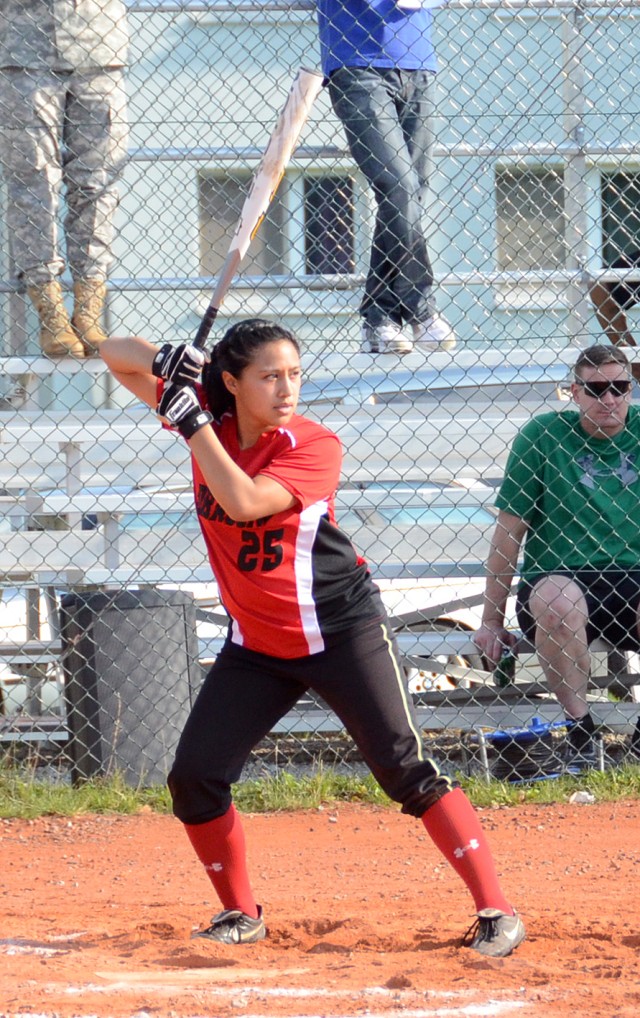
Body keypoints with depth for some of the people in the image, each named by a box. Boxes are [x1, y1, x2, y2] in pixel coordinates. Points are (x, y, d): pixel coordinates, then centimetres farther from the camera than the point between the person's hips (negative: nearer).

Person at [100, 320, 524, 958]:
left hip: (340, 631, -5)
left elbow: (245, 501, -33)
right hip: (255, 642, 5)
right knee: (194, 779, 0)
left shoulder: (314, 446, -17)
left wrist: (192, 423, -28)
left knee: (407, 772, -11)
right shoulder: (211, 415, -3)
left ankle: (495, 911, -9)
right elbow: (115, 355, 3)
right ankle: (240, 914, 19)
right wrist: (166, 361, -18)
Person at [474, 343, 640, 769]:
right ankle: (579, 726, -18)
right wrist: (492, 619, 3)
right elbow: (510, 527, 3)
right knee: (557, 601, -37)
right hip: (554, 574, -1)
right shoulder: (543, 435, 0)